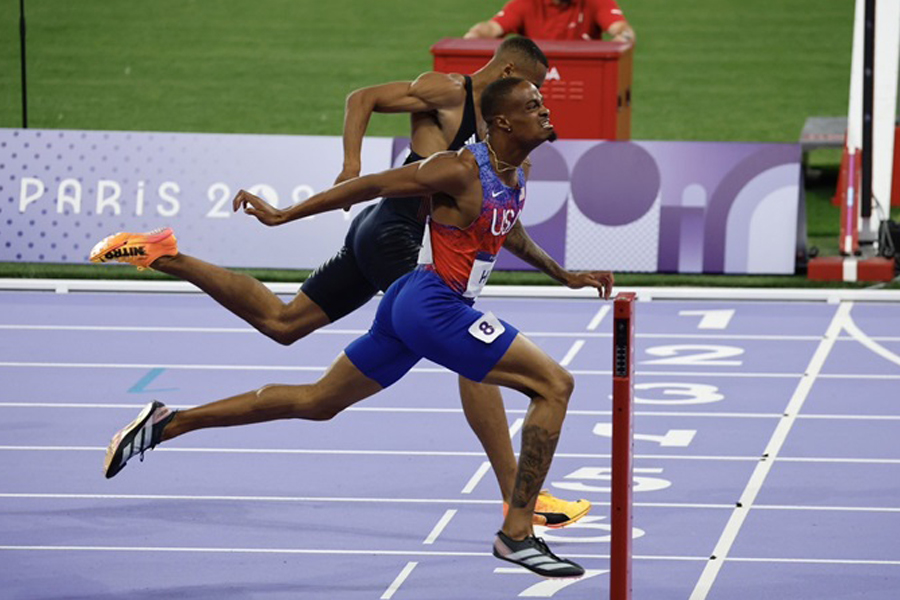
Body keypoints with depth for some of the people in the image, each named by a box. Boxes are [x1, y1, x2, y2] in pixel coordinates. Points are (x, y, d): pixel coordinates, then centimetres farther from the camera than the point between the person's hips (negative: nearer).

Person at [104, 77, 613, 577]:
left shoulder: (518, 174, 10)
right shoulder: (463, 170, -18)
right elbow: (372, 185, -12)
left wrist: (570, 277, 31)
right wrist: (283, 215, -8)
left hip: (410, 307, 10)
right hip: (433, 306, -10)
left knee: (316, 402, 17)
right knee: (555, 385, -12)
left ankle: (167, 423, 21)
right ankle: (518, 534, -10)